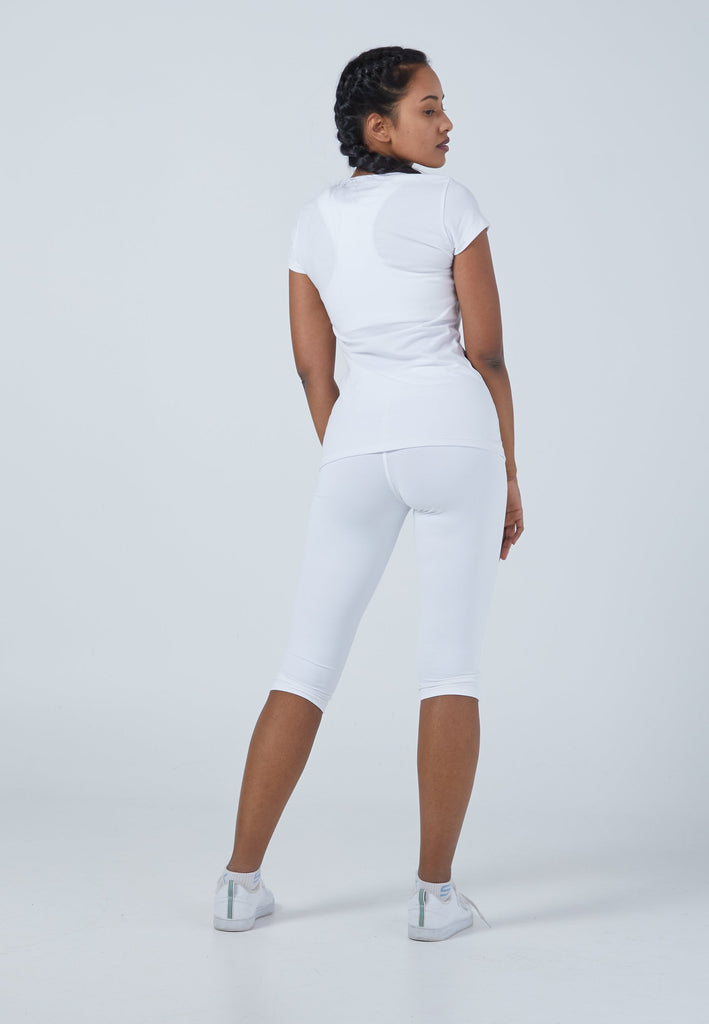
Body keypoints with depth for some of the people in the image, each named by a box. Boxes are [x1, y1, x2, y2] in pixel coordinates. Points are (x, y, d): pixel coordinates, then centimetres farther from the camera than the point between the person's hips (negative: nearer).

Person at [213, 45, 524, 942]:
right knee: (452, 666, 1)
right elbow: (486, 353, -3)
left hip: (359, 443, 4)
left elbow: (314, 370, 12)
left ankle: (241, 882, 7)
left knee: (306, 665, 7)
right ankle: (434, 893, 1)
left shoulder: (314, 222, 11)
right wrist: (509, 474, 6)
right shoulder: (449, 204, -2)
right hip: (452, 435, -4)